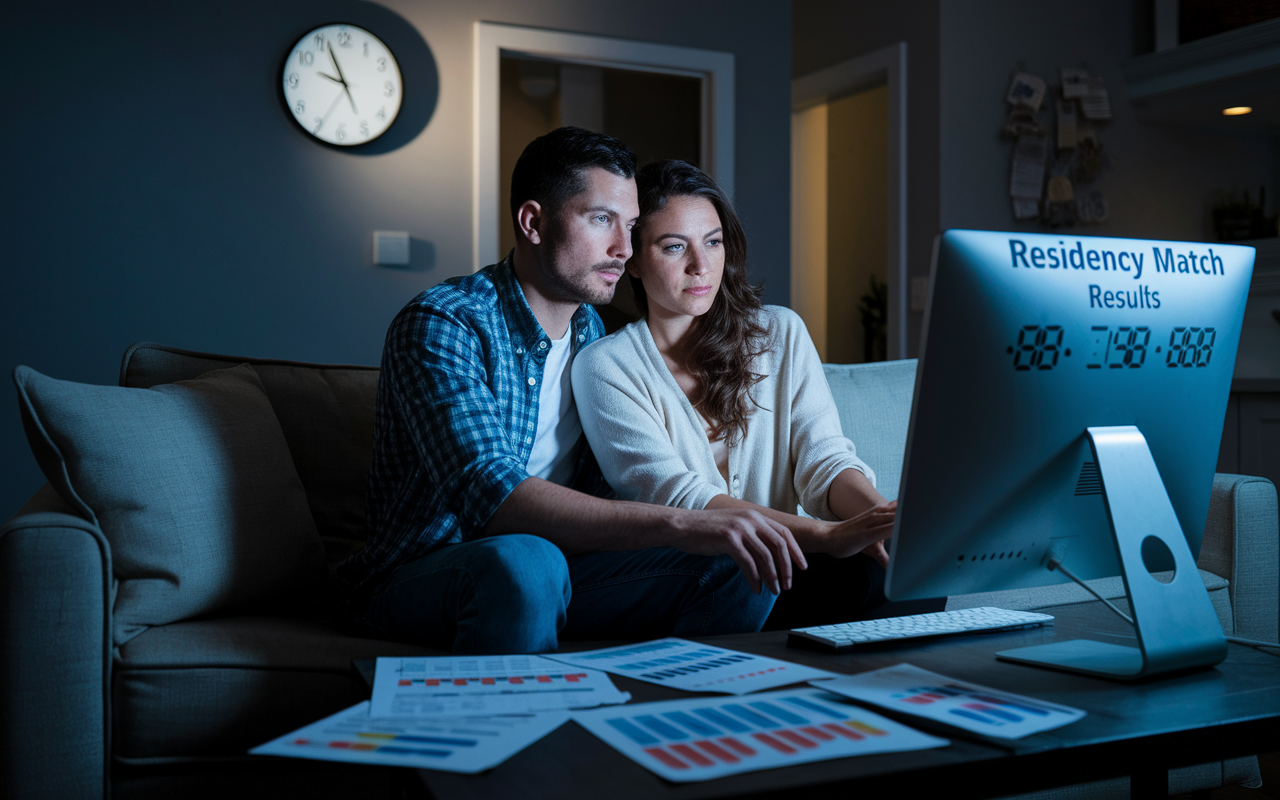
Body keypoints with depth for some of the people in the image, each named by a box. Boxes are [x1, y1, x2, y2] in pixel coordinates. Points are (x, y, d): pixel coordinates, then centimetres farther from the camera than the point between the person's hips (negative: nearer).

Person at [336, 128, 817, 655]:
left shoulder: (592, 331, 6)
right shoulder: (439, 325, -19)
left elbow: (595, 492, 4)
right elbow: (490, 496, -33)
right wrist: (678, 524, -41)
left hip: (558, 559, 6)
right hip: (422, 573, -6)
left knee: (743, 563, -12)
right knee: (524, 561, -39)